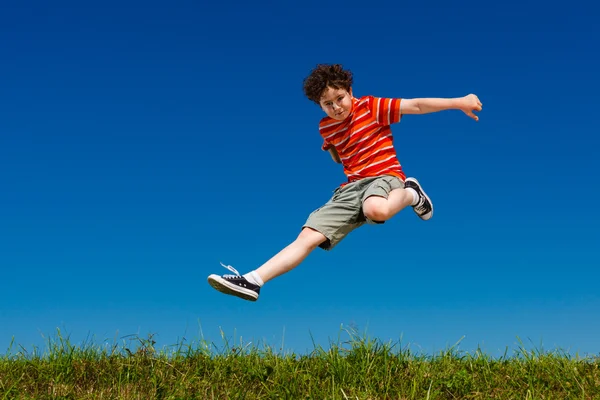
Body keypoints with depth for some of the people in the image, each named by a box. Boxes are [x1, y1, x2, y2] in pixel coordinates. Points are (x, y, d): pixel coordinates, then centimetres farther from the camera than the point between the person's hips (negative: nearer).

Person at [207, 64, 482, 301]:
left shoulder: (371, 107, -3)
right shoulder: (325, 127, 14)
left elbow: (417, 105, -9)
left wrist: (459, 102, -13)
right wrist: (331, 149, 9)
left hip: (385, 177, -5)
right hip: (351, 187, 5)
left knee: (376, 209, -43)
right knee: (308, 236, -9)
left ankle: (410, 194, -10)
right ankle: (253, 281, -17)